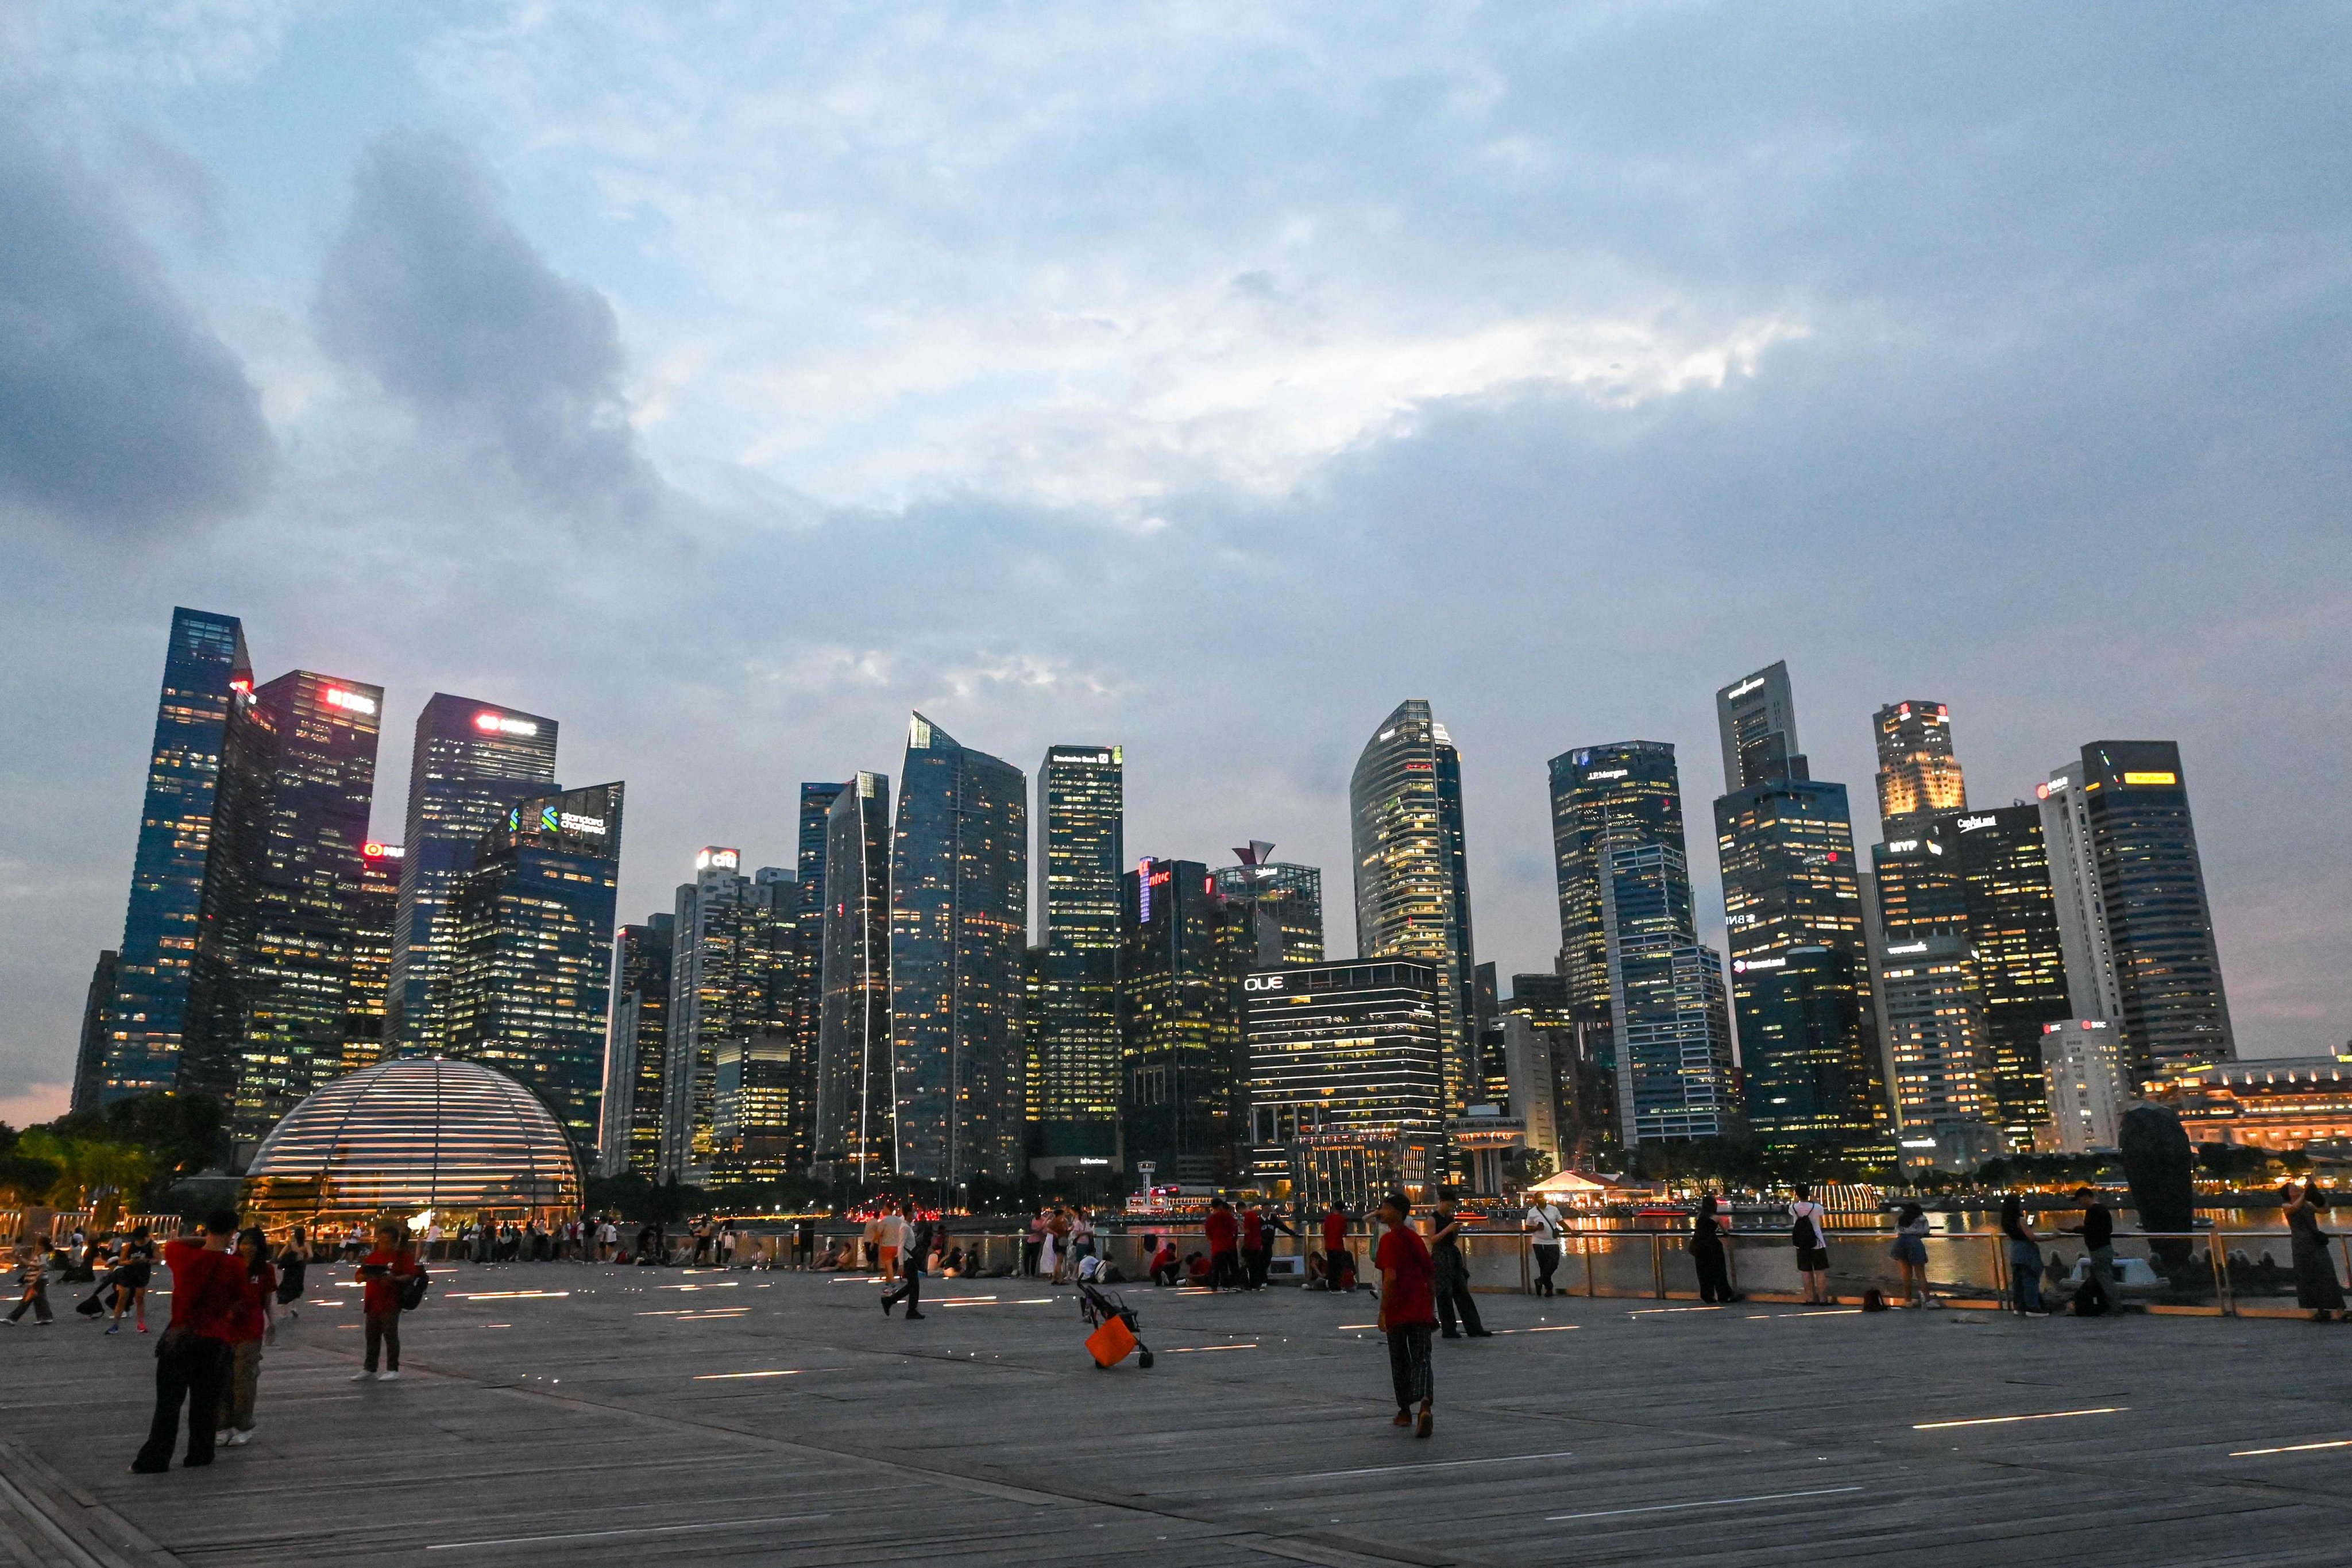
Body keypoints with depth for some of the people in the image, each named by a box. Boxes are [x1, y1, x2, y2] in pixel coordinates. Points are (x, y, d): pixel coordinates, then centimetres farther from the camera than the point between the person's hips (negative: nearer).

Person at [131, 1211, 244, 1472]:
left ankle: (154, 1460, 8)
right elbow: (238, 1301, 2)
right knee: (205, 1402, 12)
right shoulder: (233, 1266, -10)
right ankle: (199, 1454, 17)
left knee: (168, 1401, 8)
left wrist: (204, 1240, 12)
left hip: (179, 1336, 1)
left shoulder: (184, 1256, -7)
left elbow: (172, 1242, 17)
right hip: (215, 1341, -1)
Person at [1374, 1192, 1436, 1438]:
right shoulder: (1417, 1240, 11)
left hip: (1397, 1312, -5)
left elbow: (1390, 1278, -20)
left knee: (1400, 1362, 12)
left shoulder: (1389, 1240, -11)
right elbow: (1431, 1277, 15)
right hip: (1421, 1311, 5)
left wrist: (1383, 1312, -15)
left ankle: (1405, 1411, 23)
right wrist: (1431, 1309, 22)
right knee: (1421, 1359, 1)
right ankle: (1425, 1404, -23)